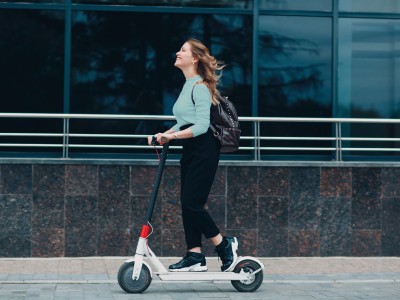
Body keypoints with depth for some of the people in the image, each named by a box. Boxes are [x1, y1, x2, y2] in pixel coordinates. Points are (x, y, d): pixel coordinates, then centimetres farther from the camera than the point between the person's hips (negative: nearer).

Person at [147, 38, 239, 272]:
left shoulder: (200, 87, -12)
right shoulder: (188, 86, 16)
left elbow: (201, 125, -20)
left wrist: (172, 135, -24)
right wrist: (166, 134, 5)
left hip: (203, 149, -10)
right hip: (190, 150, 10)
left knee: (192, 202, -10)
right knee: (188, 203, 7)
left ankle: (225, 245, 5)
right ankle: (195, 255, 11)